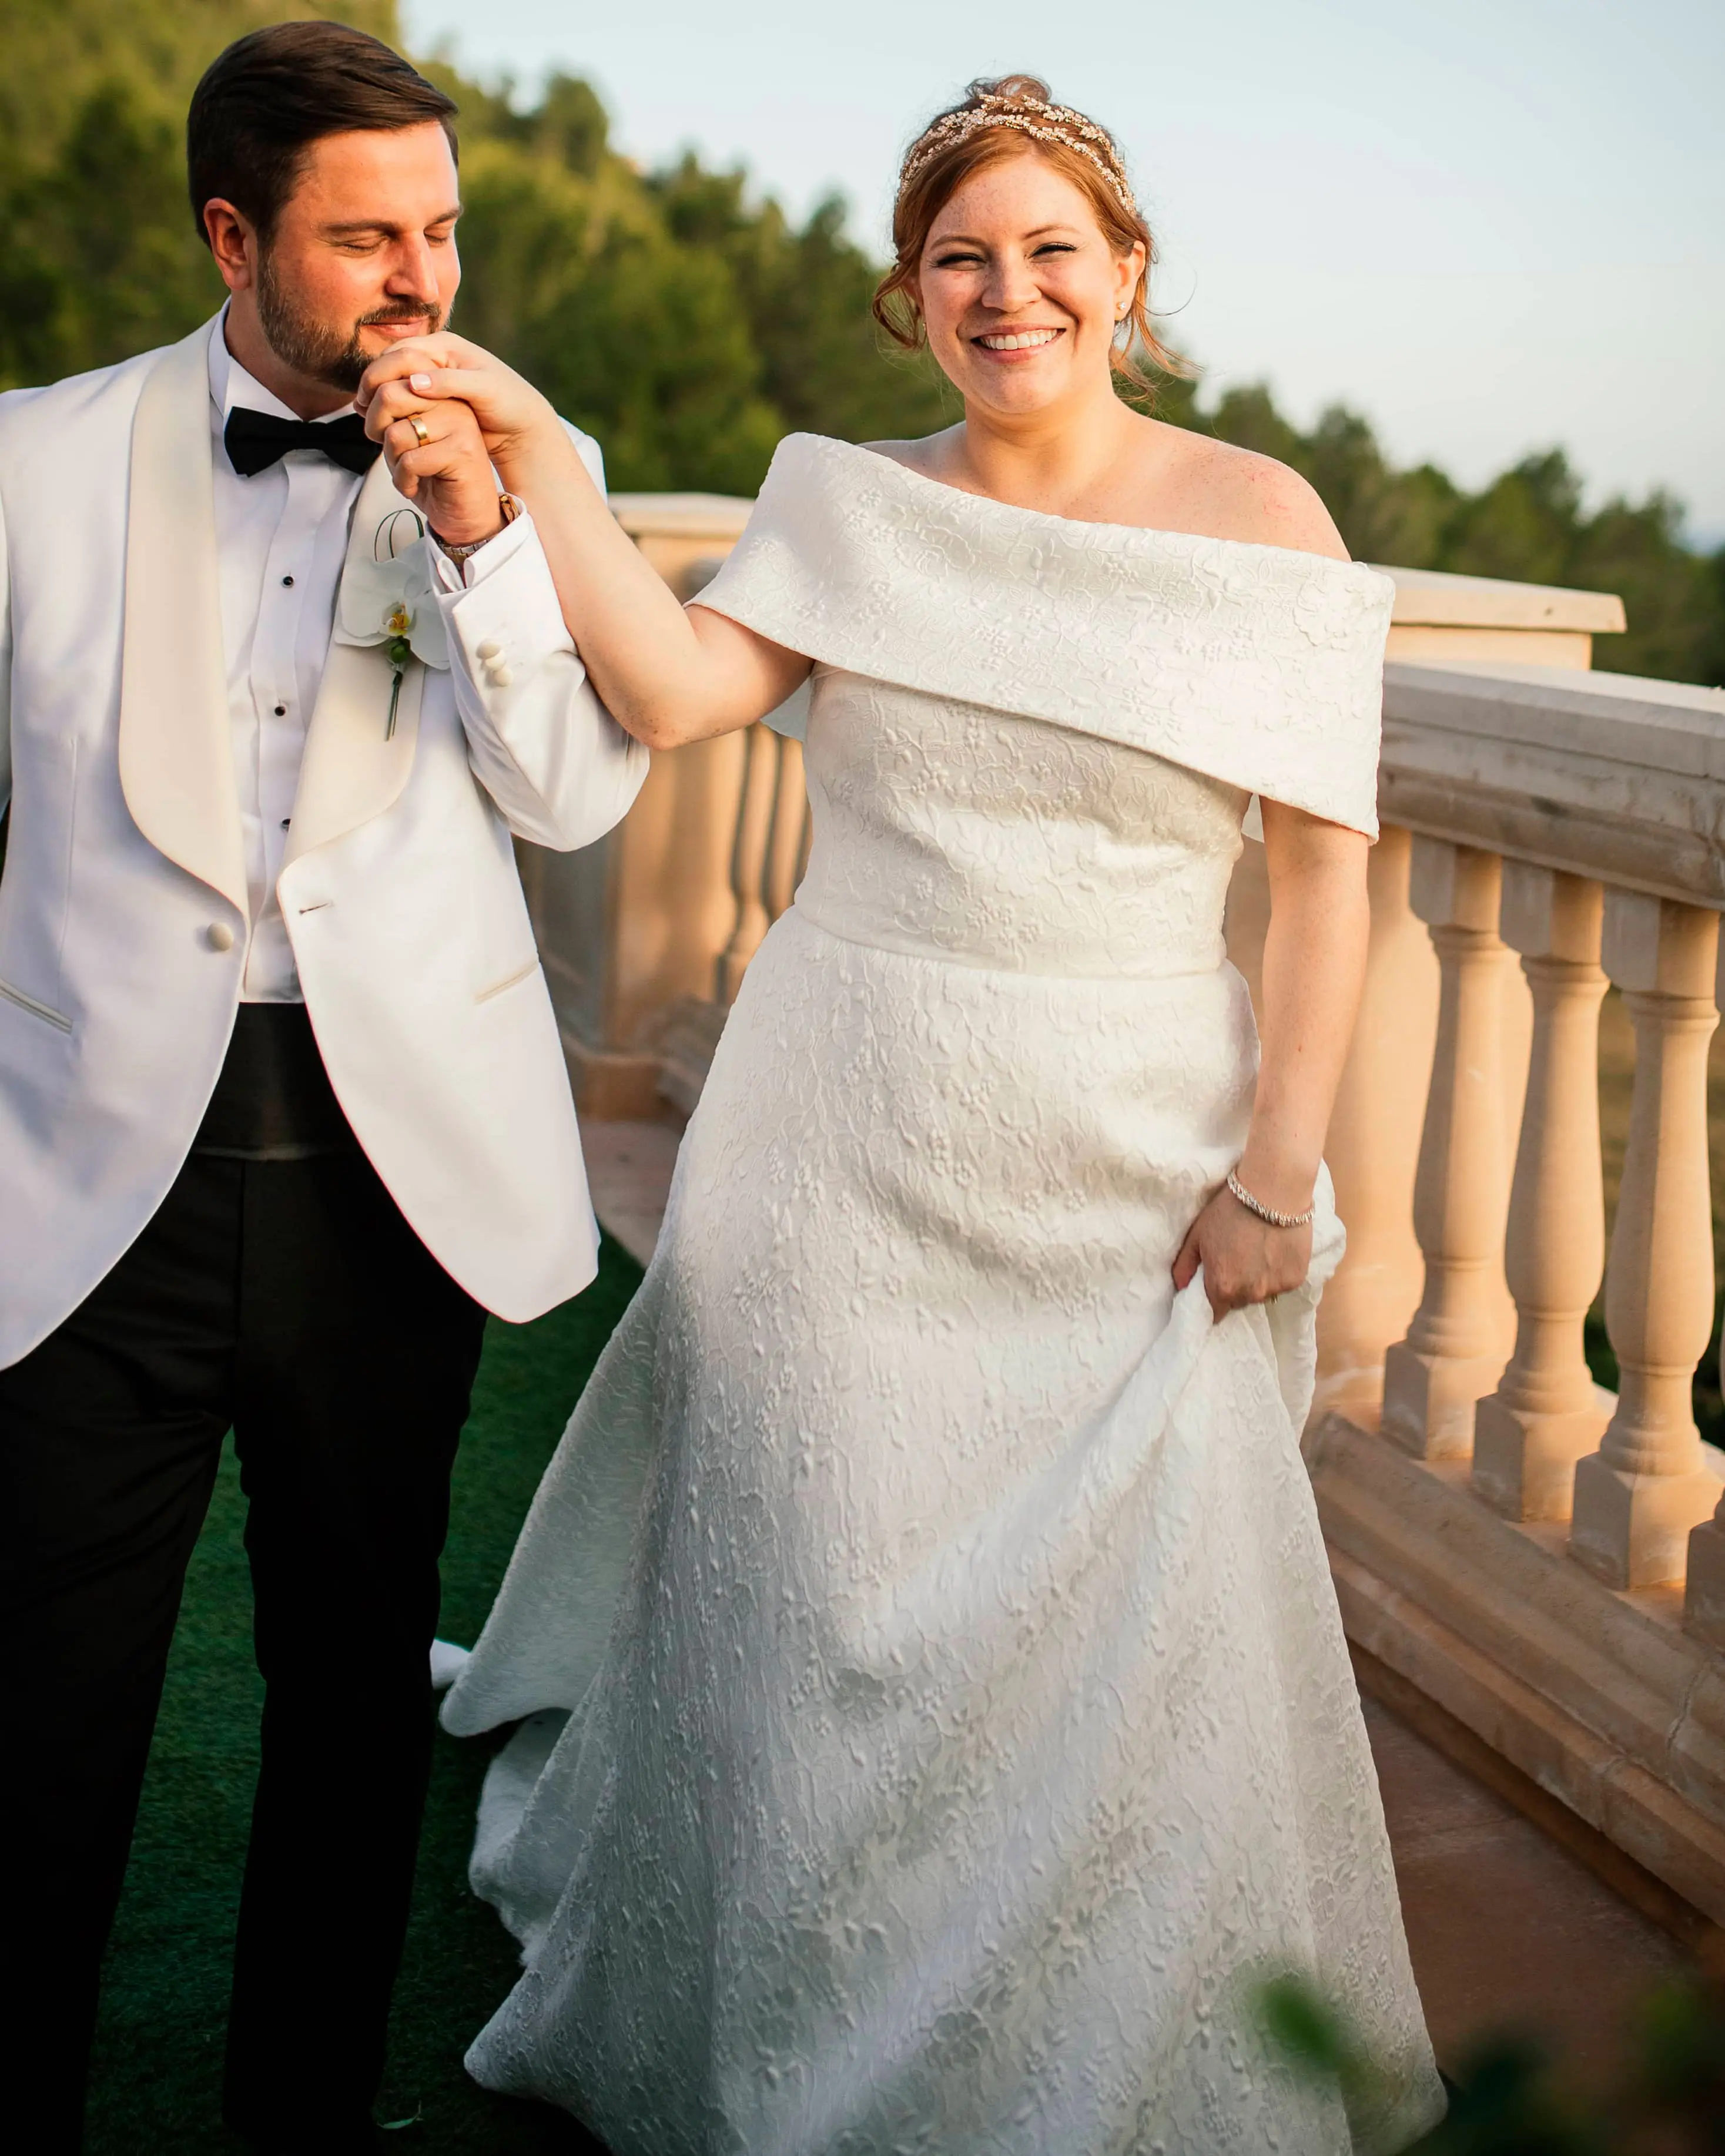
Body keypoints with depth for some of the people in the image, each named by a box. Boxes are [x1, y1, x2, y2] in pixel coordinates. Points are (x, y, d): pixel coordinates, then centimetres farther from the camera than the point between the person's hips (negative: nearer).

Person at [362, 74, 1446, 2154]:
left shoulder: (1258, 519, 0)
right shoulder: (859, 508, 6)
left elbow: (1326, 868, -2)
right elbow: (674, 688, -8)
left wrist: (1280, 1166, -7)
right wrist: (534, 454, -17)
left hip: (1126, 1165, -1)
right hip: (850, 1142, 2)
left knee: (1132, 1644, 3)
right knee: (824, 1605, 9)